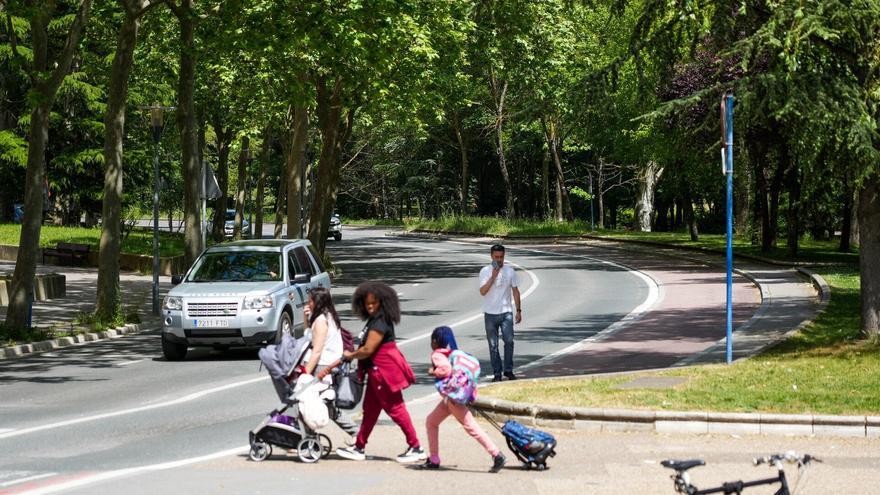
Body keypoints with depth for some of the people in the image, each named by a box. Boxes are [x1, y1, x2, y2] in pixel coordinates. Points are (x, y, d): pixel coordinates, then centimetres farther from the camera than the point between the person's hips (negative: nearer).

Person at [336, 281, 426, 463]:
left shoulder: (380, 322, -19)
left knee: (394, 408, -5)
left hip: (385, 370, -11)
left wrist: (350, 355, -6)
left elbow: (368, 349, -21)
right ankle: (359, 447, 21)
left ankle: (416, 448, 0)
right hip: (377, 370, 11)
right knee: (370, 409, 14)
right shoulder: (374, 319, 13)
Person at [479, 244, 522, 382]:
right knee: (493, 345, 3)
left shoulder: (510, 271, 3)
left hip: (506, 313, 1)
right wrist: (493, 276, -20)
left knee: (509, 341, -9)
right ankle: (497, 373, 11)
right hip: (490, 313, -1)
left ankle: (508, 370, 5)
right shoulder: (485, 271, -3)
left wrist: (518, 310, 4)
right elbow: (482, 291, -13)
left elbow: (515, 291, 8)